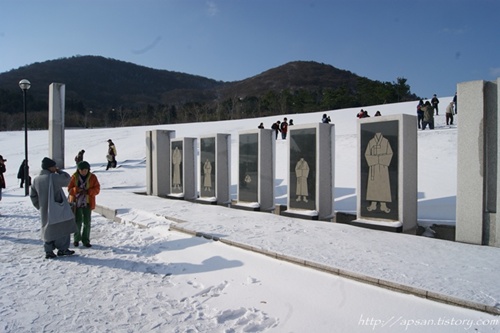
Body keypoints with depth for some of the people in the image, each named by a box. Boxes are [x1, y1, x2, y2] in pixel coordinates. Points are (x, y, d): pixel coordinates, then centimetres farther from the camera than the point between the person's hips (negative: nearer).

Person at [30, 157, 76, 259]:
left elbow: (32, 195, 13)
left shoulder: (36, 180, 6)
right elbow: (67, 179, -4)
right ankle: (62, 249, 9)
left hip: (45, 210, 7)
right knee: (63, 228, 5)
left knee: (48, 229, 14)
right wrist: (59, 171, 5)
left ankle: (48, 251, 16)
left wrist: (40, 207, 20)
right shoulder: (54, 177, -16)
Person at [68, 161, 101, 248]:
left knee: (87, 222, 2)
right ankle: (76, 239, 23)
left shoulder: (93, 177, -1)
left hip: (88, 203, 0)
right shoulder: (74, 177, -2)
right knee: (77, 222, 4)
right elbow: (69, 189, -1)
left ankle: (85, 240, 13)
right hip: (76, 202, 0)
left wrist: (88, 191, -20)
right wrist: (76, 190, -22)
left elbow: (97, 189, -2)